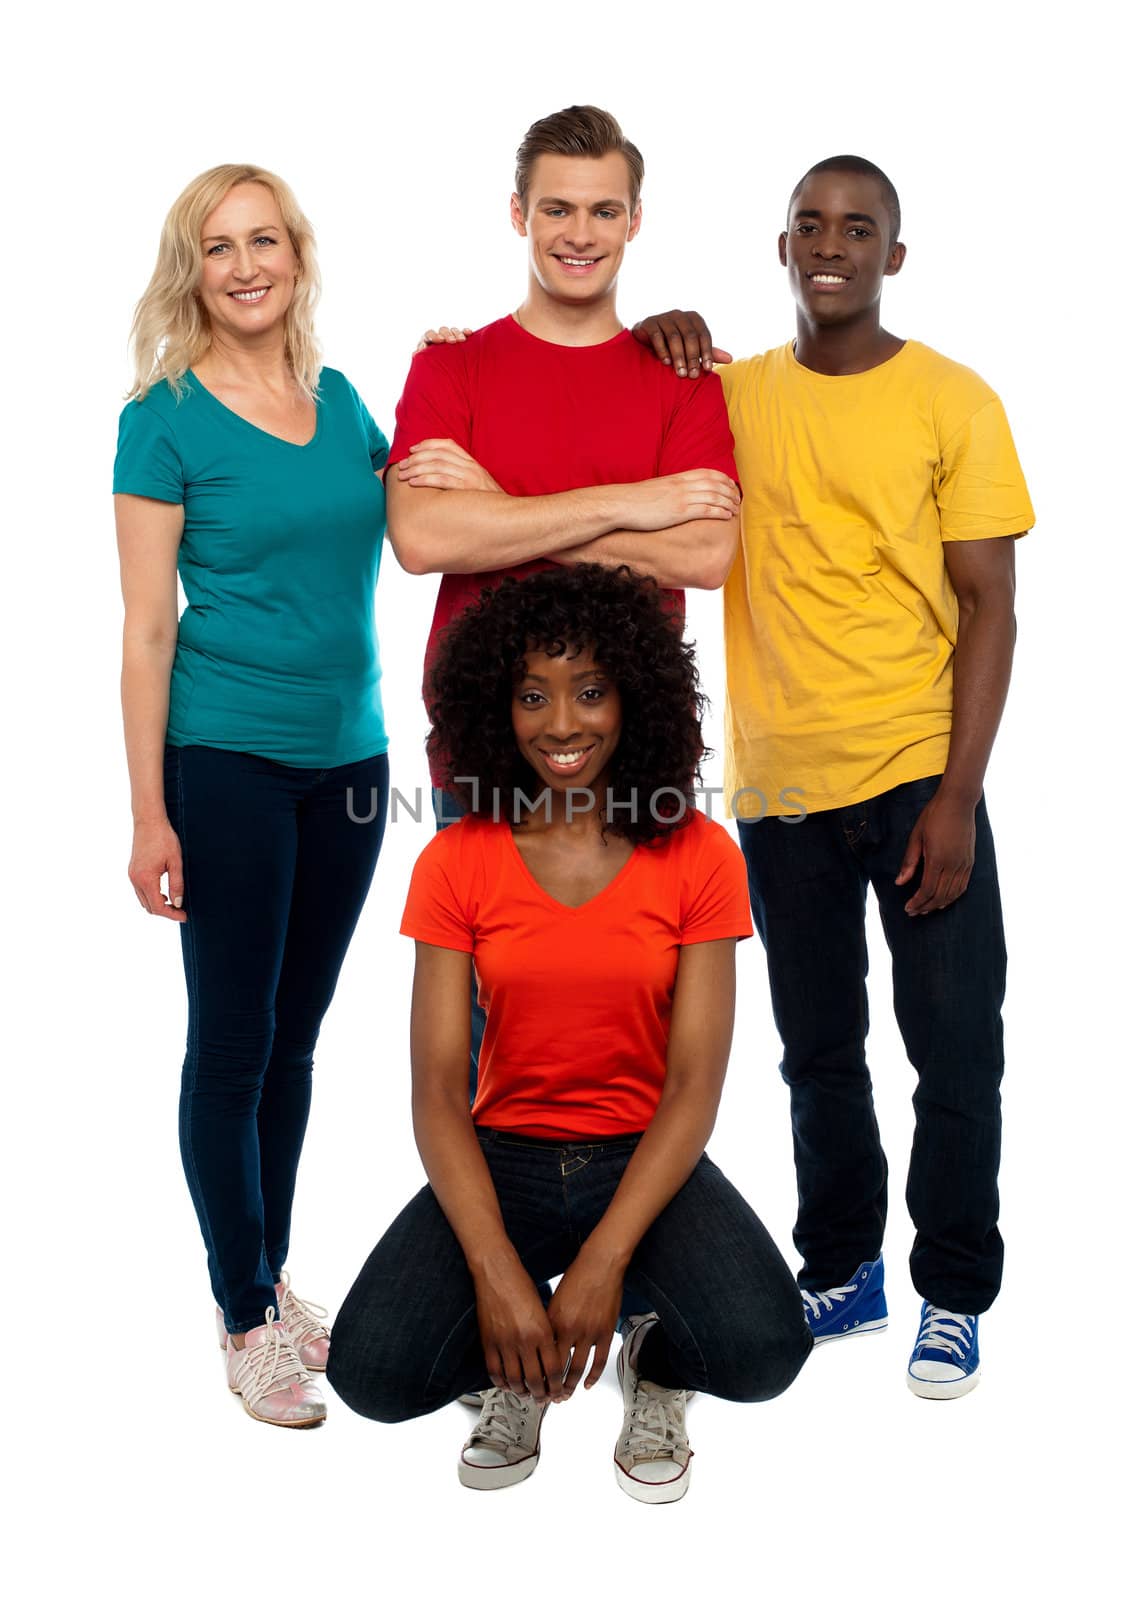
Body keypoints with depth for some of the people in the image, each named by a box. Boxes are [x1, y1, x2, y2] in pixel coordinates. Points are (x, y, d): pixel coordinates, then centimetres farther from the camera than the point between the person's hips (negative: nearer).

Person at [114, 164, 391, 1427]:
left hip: (349, 757, 5)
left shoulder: (340, 400, 8)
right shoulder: (166, 419, -6)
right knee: (232, 1044, 3)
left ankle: (273, 1280, 30)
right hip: (228, 763, -5)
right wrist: (150, 815, -11)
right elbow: (147, 630, -8)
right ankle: (244, 1321, 18)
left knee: (296, 1037, 14)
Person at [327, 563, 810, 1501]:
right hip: (501, 1157, 1)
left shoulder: (698, 856, -6)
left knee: (762, 1349, -28)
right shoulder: (458, 864, -4)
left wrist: (602, 1261, -22)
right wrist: (496, 1270, -22)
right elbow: (438, 1089, -9)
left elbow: (695, 1084, -10)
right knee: (373, 1369, -23)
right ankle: (516, 1371, 12)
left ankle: (657, 1370, 9)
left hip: (649, 1160, 0)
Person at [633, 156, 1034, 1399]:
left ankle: (955, 1297, 19)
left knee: (955, 1049, 2)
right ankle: (841, 1273, 30)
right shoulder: (730, 393, 7)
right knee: (818, 1050, 14)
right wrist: (652, 342, -1)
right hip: (781, 784, 3)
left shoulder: (954, 403, -2)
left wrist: (958, 795, -12)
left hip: (917, 776, -3)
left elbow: (989, 607, -4)